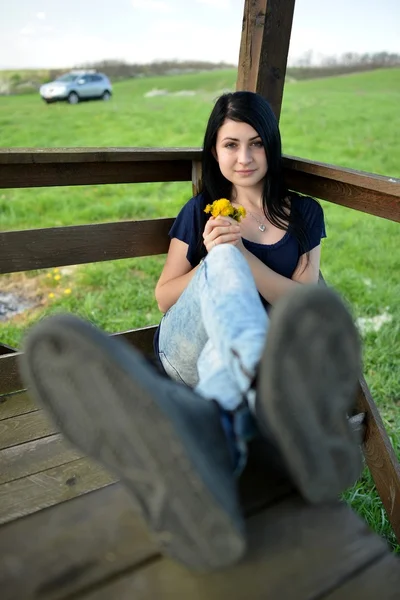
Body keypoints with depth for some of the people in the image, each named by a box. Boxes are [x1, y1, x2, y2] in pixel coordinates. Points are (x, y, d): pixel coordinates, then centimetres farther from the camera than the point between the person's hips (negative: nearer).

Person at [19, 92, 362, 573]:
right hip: (186, 350, 0)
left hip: (261, 346, 1)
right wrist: (214, 258, -6)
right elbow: (165, 298, 12)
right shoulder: (201, 211, 15)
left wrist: (241, 255, -9)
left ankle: (212, 425, -67)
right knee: (223, 261, -32)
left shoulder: (303, 214, 16)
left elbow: (304, 303, 4)